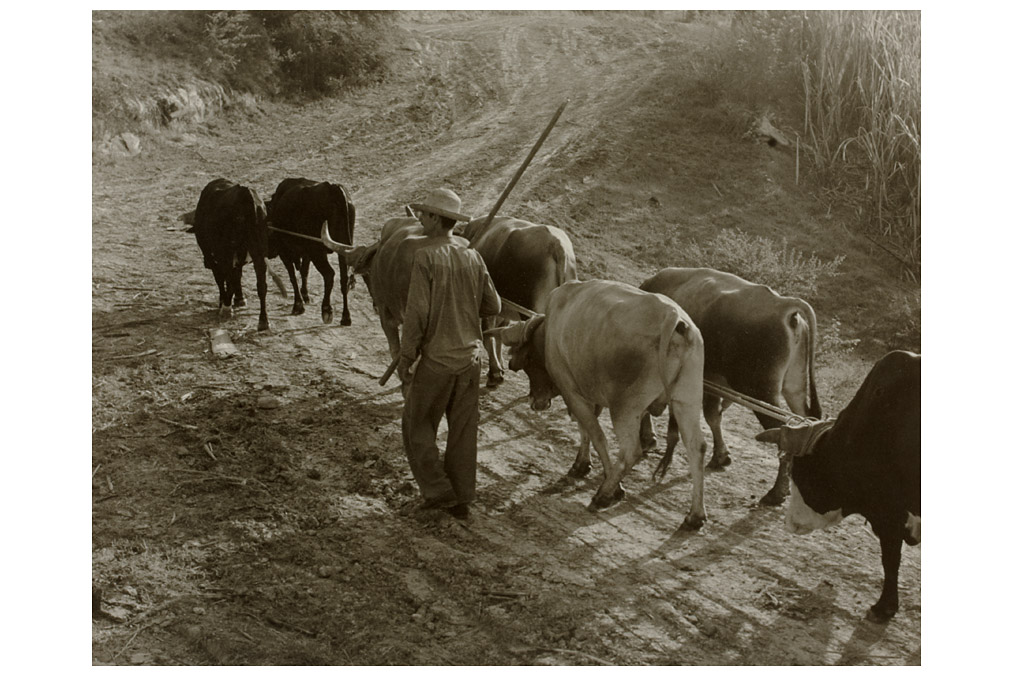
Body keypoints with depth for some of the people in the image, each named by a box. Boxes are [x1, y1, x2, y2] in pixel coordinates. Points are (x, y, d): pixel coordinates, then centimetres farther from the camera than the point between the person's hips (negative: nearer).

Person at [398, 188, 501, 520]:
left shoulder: (426, 257, -14)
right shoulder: (473, 256, 3)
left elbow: (417, 312, -17)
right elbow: (493, 306, 6)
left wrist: (405, 357, -9)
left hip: (436, 358, -5)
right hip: (470, 355, 6)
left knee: (417, 425, 10)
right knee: (464, 429, 12)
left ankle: (437, 490, 8)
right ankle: (461, 499, 19)